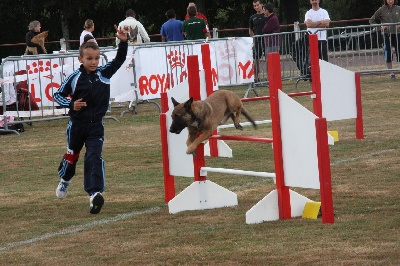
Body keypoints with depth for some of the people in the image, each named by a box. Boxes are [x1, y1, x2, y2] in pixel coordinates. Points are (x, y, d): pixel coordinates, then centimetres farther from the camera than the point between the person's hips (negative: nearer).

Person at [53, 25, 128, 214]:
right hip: (77, 124, -1)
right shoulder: (74, 78, -10)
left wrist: (123, 42, -20)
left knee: (94, 157, -13)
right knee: (72, 154, 17)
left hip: (96, 125, 1)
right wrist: (71, 104, -19)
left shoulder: (104, 73, -3)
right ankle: (65, 180, 46)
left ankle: (94, 193, -24)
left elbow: (119, 60, -4)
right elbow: (58, 95, -3)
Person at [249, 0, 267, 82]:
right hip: (257, 41, 2)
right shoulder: (252, 18, 10)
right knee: (256, 59, 2)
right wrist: (254, 39, 7)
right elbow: (250, 30, 18)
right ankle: (256, 77, 9)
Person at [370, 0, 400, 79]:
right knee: (388, 52, -1)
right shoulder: (382, 10, 1)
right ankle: (391, 73, 4)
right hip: (387, 34, -1)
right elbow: (371, 20, 7)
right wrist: (380, 27, -6)